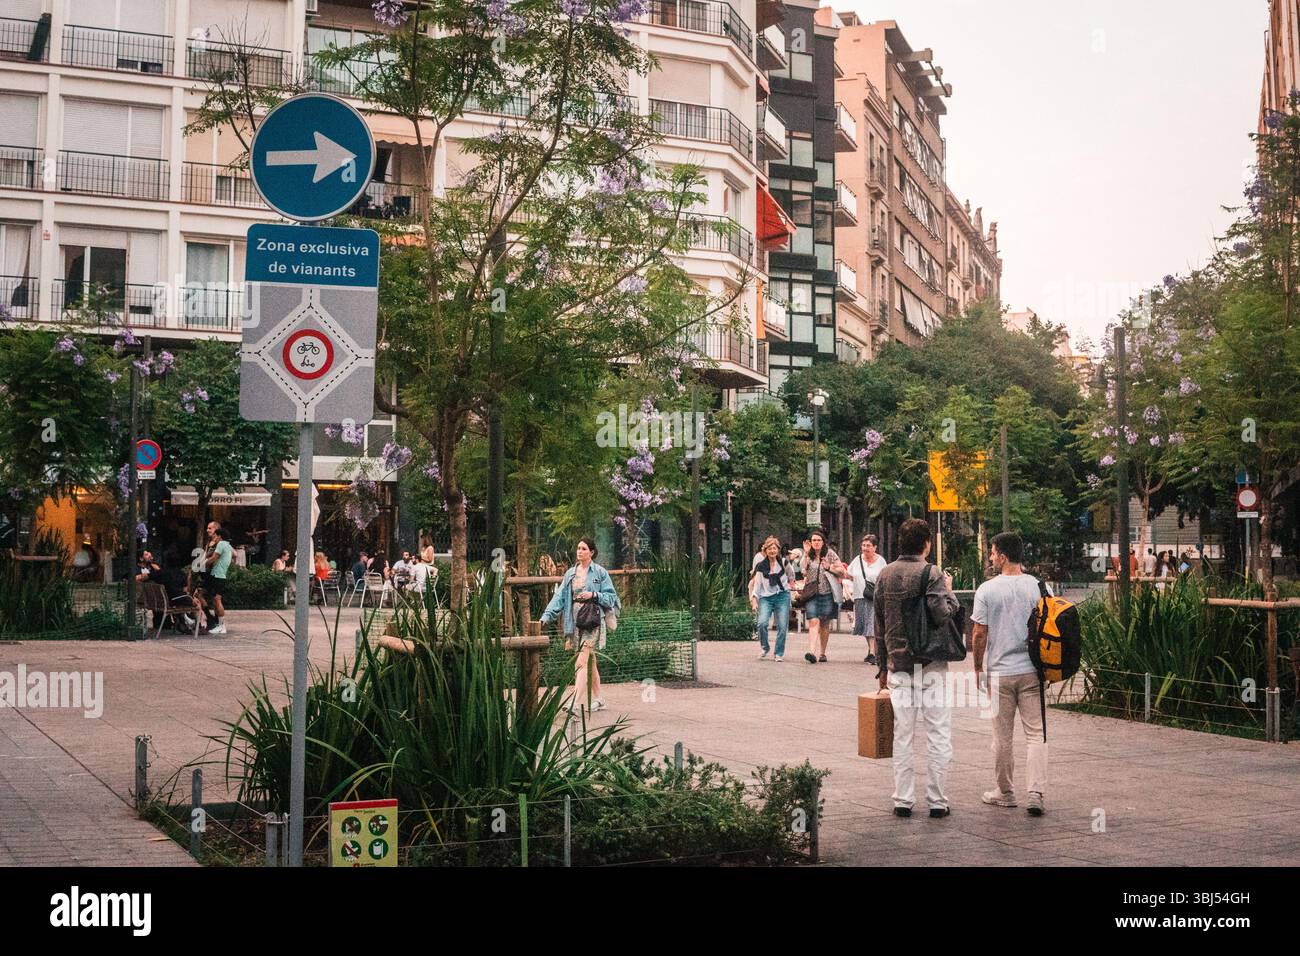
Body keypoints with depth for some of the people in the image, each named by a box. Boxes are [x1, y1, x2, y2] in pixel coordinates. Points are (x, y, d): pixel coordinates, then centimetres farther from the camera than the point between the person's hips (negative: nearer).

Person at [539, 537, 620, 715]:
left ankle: (575, 703, -20)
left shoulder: (600, 572, -2)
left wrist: (594, 595, -17)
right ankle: (597, 698, 26)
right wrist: (547, 616, -6)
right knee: (590, 661, 14)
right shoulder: (571, 573, 12)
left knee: (582, 662, -15)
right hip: (576, 621, 6)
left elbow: (611, 597, -1)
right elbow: (560, 596, 6)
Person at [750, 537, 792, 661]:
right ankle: (765, 648, 3)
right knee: (762, 623, -20)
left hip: (782, 596, 1)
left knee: (782, 626, -6)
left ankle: (779, 653, 9)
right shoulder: (761, 565, 2)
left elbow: (790, 576, 24)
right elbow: (757, 583, 5)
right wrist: (754, 599, -2)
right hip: (766, 597, -1)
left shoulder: (783, 562, 5)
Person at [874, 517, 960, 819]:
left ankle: (903, 800, 10)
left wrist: (883, 666, 19)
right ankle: (937, 801, 5)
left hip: (898, 665, 5)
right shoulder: (930, 574, -9)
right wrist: (949, 591, 1)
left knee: (902, 734, 8)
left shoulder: (885, 575, 9)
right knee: (938, 735, 3)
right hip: (930, 664, -5)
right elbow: (942, 615, -18)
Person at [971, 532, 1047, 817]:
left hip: (999, 672, -2)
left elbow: (980, 635, -6)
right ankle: (1036, 792, -5)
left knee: (1003, 737, 9)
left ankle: (1005, 792, 19)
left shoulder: (987, 590, -7)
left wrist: (978, 668, 7)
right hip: (1032, 671, 2)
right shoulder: (1038, 587, -1)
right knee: (1036, 733, 5)